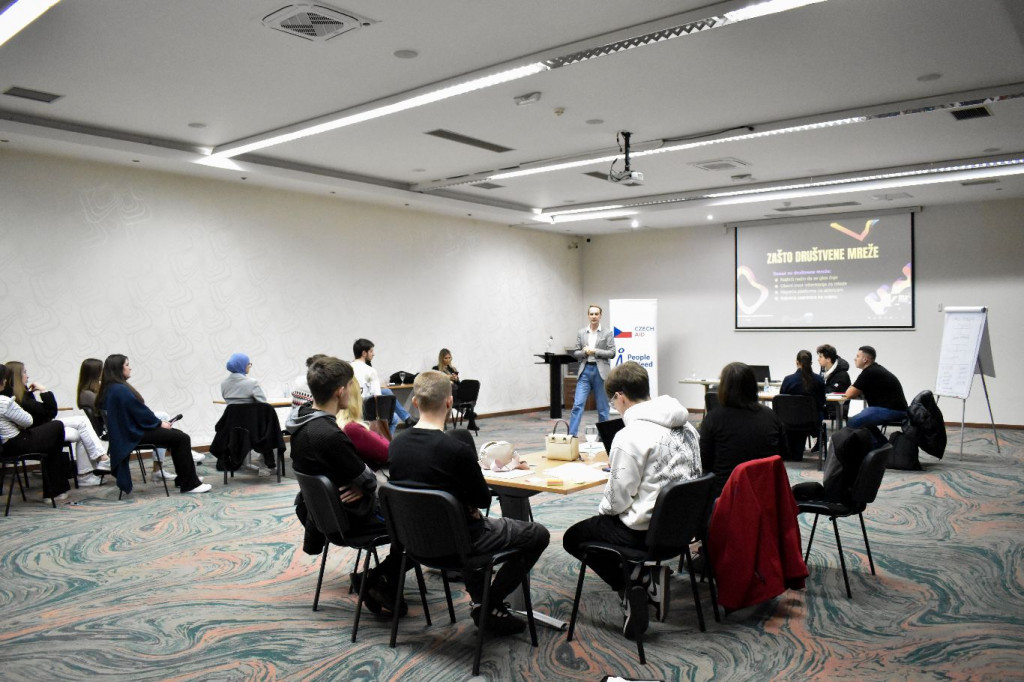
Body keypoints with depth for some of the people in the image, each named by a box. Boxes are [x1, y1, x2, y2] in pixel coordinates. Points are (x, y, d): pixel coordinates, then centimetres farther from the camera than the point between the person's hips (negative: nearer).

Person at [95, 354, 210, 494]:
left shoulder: (110, 389, 12)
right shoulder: (121, 390, -20)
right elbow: (140, 412, -18)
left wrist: (158, 421, 8)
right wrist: (159, 423, -5)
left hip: (131, 429, 11)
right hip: (135, 434, -11)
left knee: (178, 435, 15)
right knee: (183, 438, -12)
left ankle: (182, 478, 18)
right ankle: (189, 484, -9)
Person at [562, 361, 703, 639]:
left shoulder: (629, 437, -22)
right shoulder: (686, 426, 2)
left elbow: (618, 499, -18)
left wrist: (602, 509, 4)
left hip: (644, 531, -8)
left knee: (573, 538, 15)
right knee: (605, 521, 32)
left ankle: (632, 587, 2)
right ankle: (650, 574, 12)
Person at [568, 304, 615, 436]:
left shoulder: (607, 333, 3)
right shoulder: (581, 333, 11)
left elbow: (612, 353, -2)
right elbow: (575, 353, 10)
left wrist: (595, 351, -11)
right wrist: (584, 352, -10)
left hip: (600, 371, -1)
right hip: (585, 370, 2)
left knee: (602, 407, 5)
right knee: (577, 404, -7)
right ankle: (571, 435, -7)